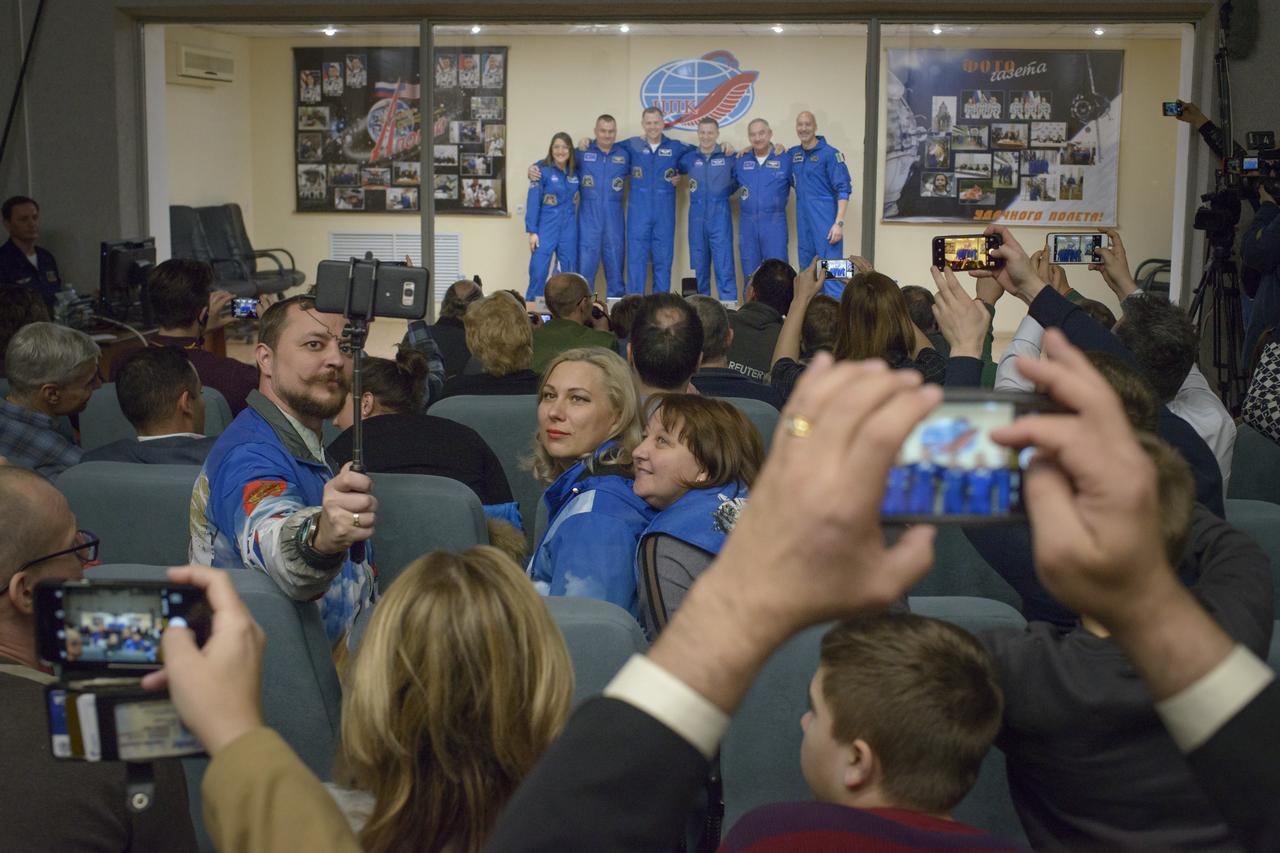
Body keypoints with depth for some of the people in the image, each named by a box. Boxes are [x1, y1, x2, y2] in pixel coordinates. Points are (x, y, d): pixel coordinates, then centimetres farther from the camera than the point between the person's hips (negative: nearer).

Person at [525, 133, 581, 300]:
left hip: (569, 230, 5)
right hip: (546, 229, -4)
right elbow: (533, 202, -8)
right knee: (538, 271, -8)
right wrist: (532, 231, -12)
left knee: (567, 273, 7)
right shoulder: (543, 171, -7)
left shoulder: (576, 172, 7)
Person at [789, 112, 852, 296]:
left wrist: (839, 223, -17)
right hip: (803, 223, 6)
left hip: (826, 223, -6)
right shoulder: (793, 154, 12)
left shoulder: (830, 154, -5)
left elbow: (843, 190, -9)